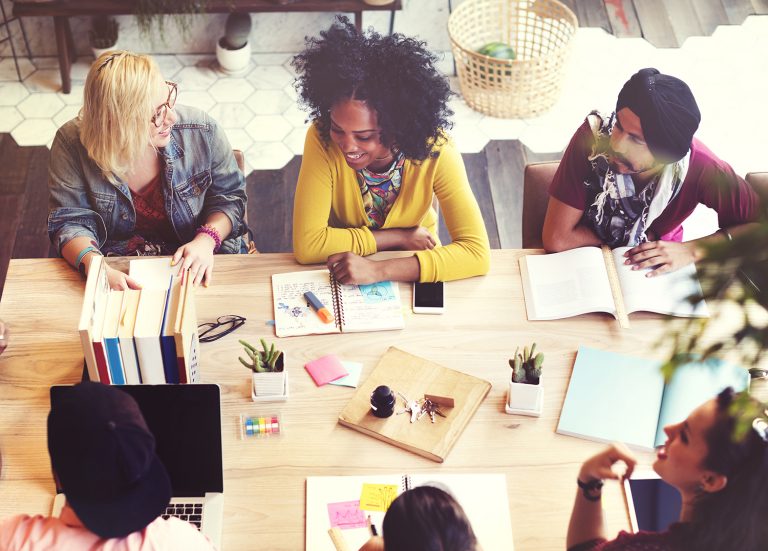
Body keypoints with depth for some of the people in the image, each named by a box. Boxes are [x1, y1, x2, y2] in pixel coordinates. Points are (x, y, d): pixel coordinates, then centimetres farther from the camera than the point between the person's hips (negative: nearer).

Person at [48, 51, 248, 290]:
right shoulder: (71, 143, -17)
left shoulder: (202, 132, -14)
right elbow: (70, 221, -12)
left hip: (194, 267, 1)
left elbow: (230, 195, -1)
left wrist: (206, 240, -20)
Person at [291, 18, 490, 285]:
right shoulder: (321, 140, -22)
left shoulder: (435, 151, -23)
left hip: (412, 274, 1)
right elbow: (307, 244, -24)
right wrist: (398, 237, -21)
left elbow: (477, 252, -28)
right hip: (342, 277, -1)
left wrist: (380, 270, -37)